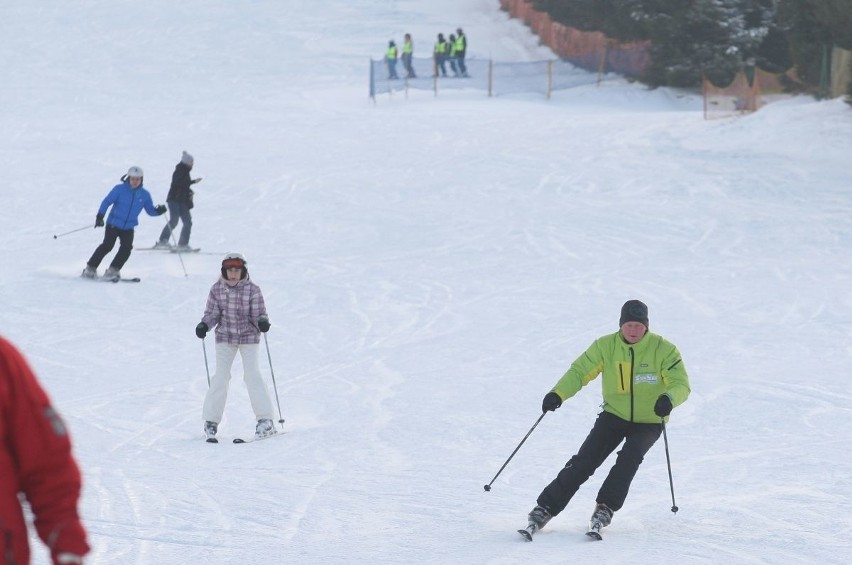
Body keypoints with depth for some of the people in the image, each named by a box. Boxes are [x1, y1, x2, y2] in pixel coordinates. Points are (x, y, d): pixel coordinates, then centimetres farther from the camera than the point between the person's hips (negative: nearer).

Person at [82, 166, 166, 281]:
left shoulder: (145, 195, 2)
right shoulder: (119, 189, -9)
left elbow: (150, 210, 9)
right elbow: (107, 201, -8)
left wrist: (159, 210, -13)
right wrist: (100, 216, -17)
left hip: (128, 228, 4)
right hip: (114, 224, -3)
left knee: (126, 248, -14)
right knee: (107, 246, -14)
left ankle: (112, 271, -4)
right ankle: (90, 268, -4)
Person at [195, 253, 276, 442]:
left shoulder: (252, 290, -8)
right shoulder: (217, 290, -3)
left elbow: (258, 313, -6)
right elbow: (212, 313, 1)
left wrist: (262, 321, -28)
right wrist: (204, 325, -18)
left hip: (249, 337, -2)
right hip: (225, 337, 2)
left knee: (252, 375, -8)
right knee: (221, 376, -3)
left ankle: (266, 421, -3)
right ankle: (211, 421, 6)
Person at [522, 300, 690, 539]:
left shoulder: (663, 350, -13)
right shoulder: (606, 346, -7)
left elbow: (681, 384, -17)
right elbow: (580, 371, -6)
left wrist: (668, 399, -41)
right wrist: (558, 394, -24)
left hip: (648, 422, -1)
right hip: (614, 414, 1)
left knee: (629, 457, -28)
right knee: (584, 461, -12)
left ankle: (605, 508, -18)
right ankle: (545, 508, -10)